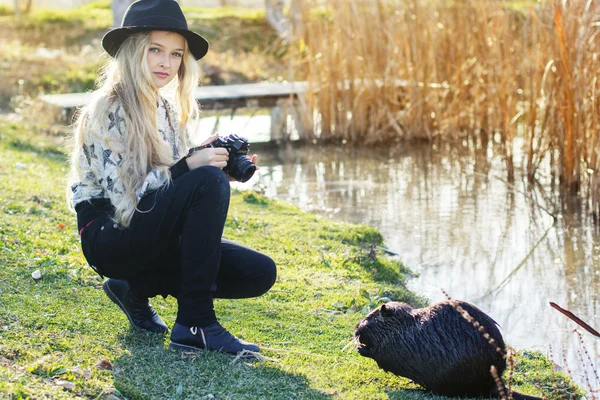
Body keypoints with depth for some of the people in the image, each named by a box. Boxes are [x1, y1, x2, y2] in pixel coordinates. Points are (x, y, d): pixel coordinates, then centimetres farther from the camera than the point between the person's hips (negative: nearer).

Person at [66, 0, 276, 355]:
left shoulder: (168, 111, 11)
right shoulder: (106, 110, -13)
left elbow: (178, 196, 12)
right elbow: (125, 197, -21)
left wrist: (221, 168, -4)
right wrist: (188, 166, -26)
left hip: (149, 236, 8)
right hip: (109, 239, -8)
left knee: (259, 273, -10)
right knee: (209, 181, -31)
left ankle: (136, 287, 5)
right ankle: (196, 323, -27)